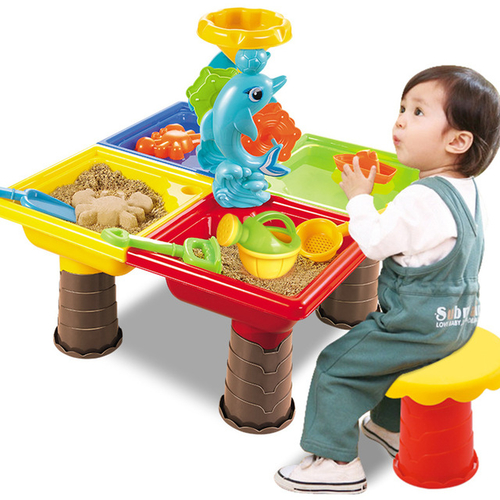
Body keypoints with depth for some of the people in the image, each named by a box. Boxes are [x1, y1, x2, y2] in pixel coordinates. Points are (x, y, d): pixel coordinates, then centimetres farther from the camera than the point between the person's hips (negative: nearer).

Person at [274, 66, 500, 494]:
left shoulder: (422, 200, -28)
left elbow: (375, 243, -21)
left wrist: (359, 197, -8)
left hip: (419, 326, -10)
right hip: (459, 318, 10)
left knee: (338, 366, 0)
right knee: (390, 357, 35)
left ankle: (337, 461, 7)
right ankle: (392, 426, 49)